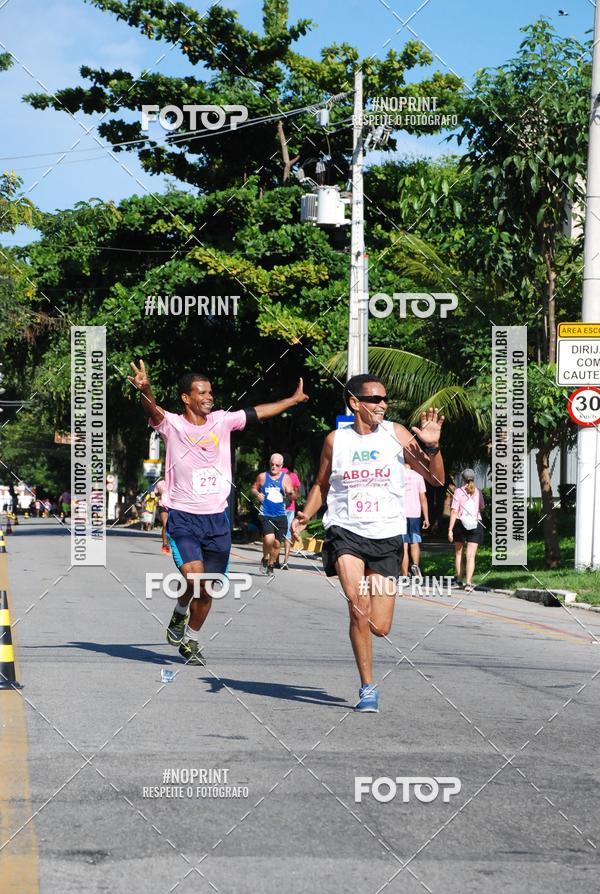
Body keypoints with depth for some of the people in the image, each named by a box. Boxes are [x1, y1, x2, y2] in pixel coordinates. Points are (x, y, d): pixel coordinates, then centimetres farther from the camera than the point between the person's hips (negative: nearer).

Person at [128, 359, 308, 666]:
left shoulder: (222, 421, 7)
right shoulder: (172, 425, -6)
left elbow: (258, 412, 18)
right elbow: (153, 411, -26)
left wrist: (294, 399, 25)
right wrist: (145, 392, -48)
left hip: (217, 519, 4)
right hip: (183, 518, -4)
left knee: (207, 589, 7)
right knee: (194, 577, -23)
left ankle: (191, 640, 27)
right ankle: (180, 614, 8)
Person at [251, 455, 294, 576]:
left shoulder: (286, 478, 4)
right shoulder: (262, 476, 5)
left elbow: (291, 498, 1)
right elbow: (254, 488, 18)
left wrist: (290, 493, -23)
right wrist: (257, 494, -4)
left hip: (280, 516, 2)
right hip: (265, 515, -2)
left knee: (277, 543, 6)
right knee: (269, 539, -22)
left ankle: (271, 566, 29)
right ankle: (265, 559, 6)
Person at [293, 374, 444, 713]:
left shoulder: (396, 434, 3)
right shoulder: (336, 440, 5)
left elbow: (436, 479, 3)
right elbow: (321, 485, 18)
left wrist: (432, 447, -14)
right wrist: (305, 516, 1)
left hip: (387, 537, 1)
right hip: (346, 532, -1)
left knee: (380, 628, -2)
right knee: (358, 605, -23)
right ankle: (368, 687, -10)